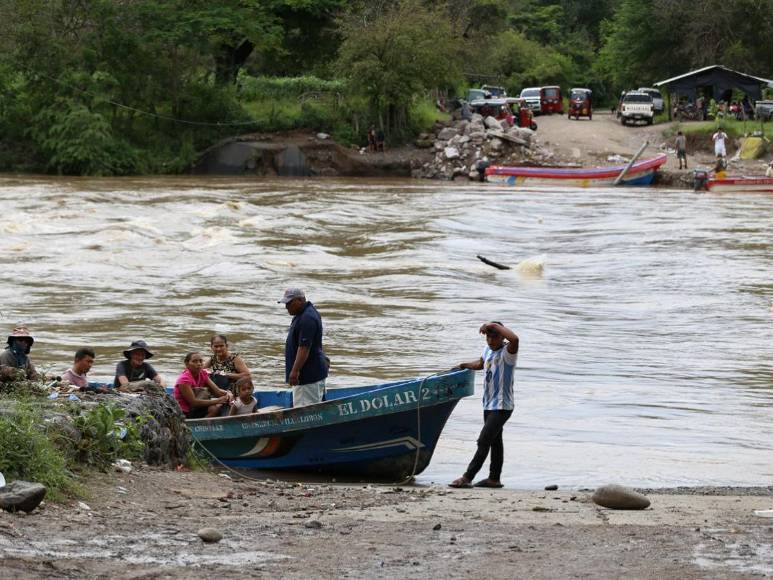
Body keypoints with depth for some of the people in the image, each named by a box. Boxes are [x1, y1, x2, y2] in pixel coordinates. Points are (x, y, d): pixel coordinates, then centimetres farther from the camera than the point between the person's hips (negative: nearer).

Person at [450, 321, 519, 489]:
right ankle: (494, 478, 23)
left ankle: (467, 478, -12)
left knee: (483, 441, -12)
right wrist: (463, 366, 19)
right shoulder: (487, 350, 9)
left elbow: (514, 339, -41)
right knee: (495, 441, 16)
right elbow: (481, 364, 32)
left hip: (502, 407, -9)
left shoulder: (507, 353, -17)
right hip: (489, 404, 9)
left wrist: (495, 325, -32)